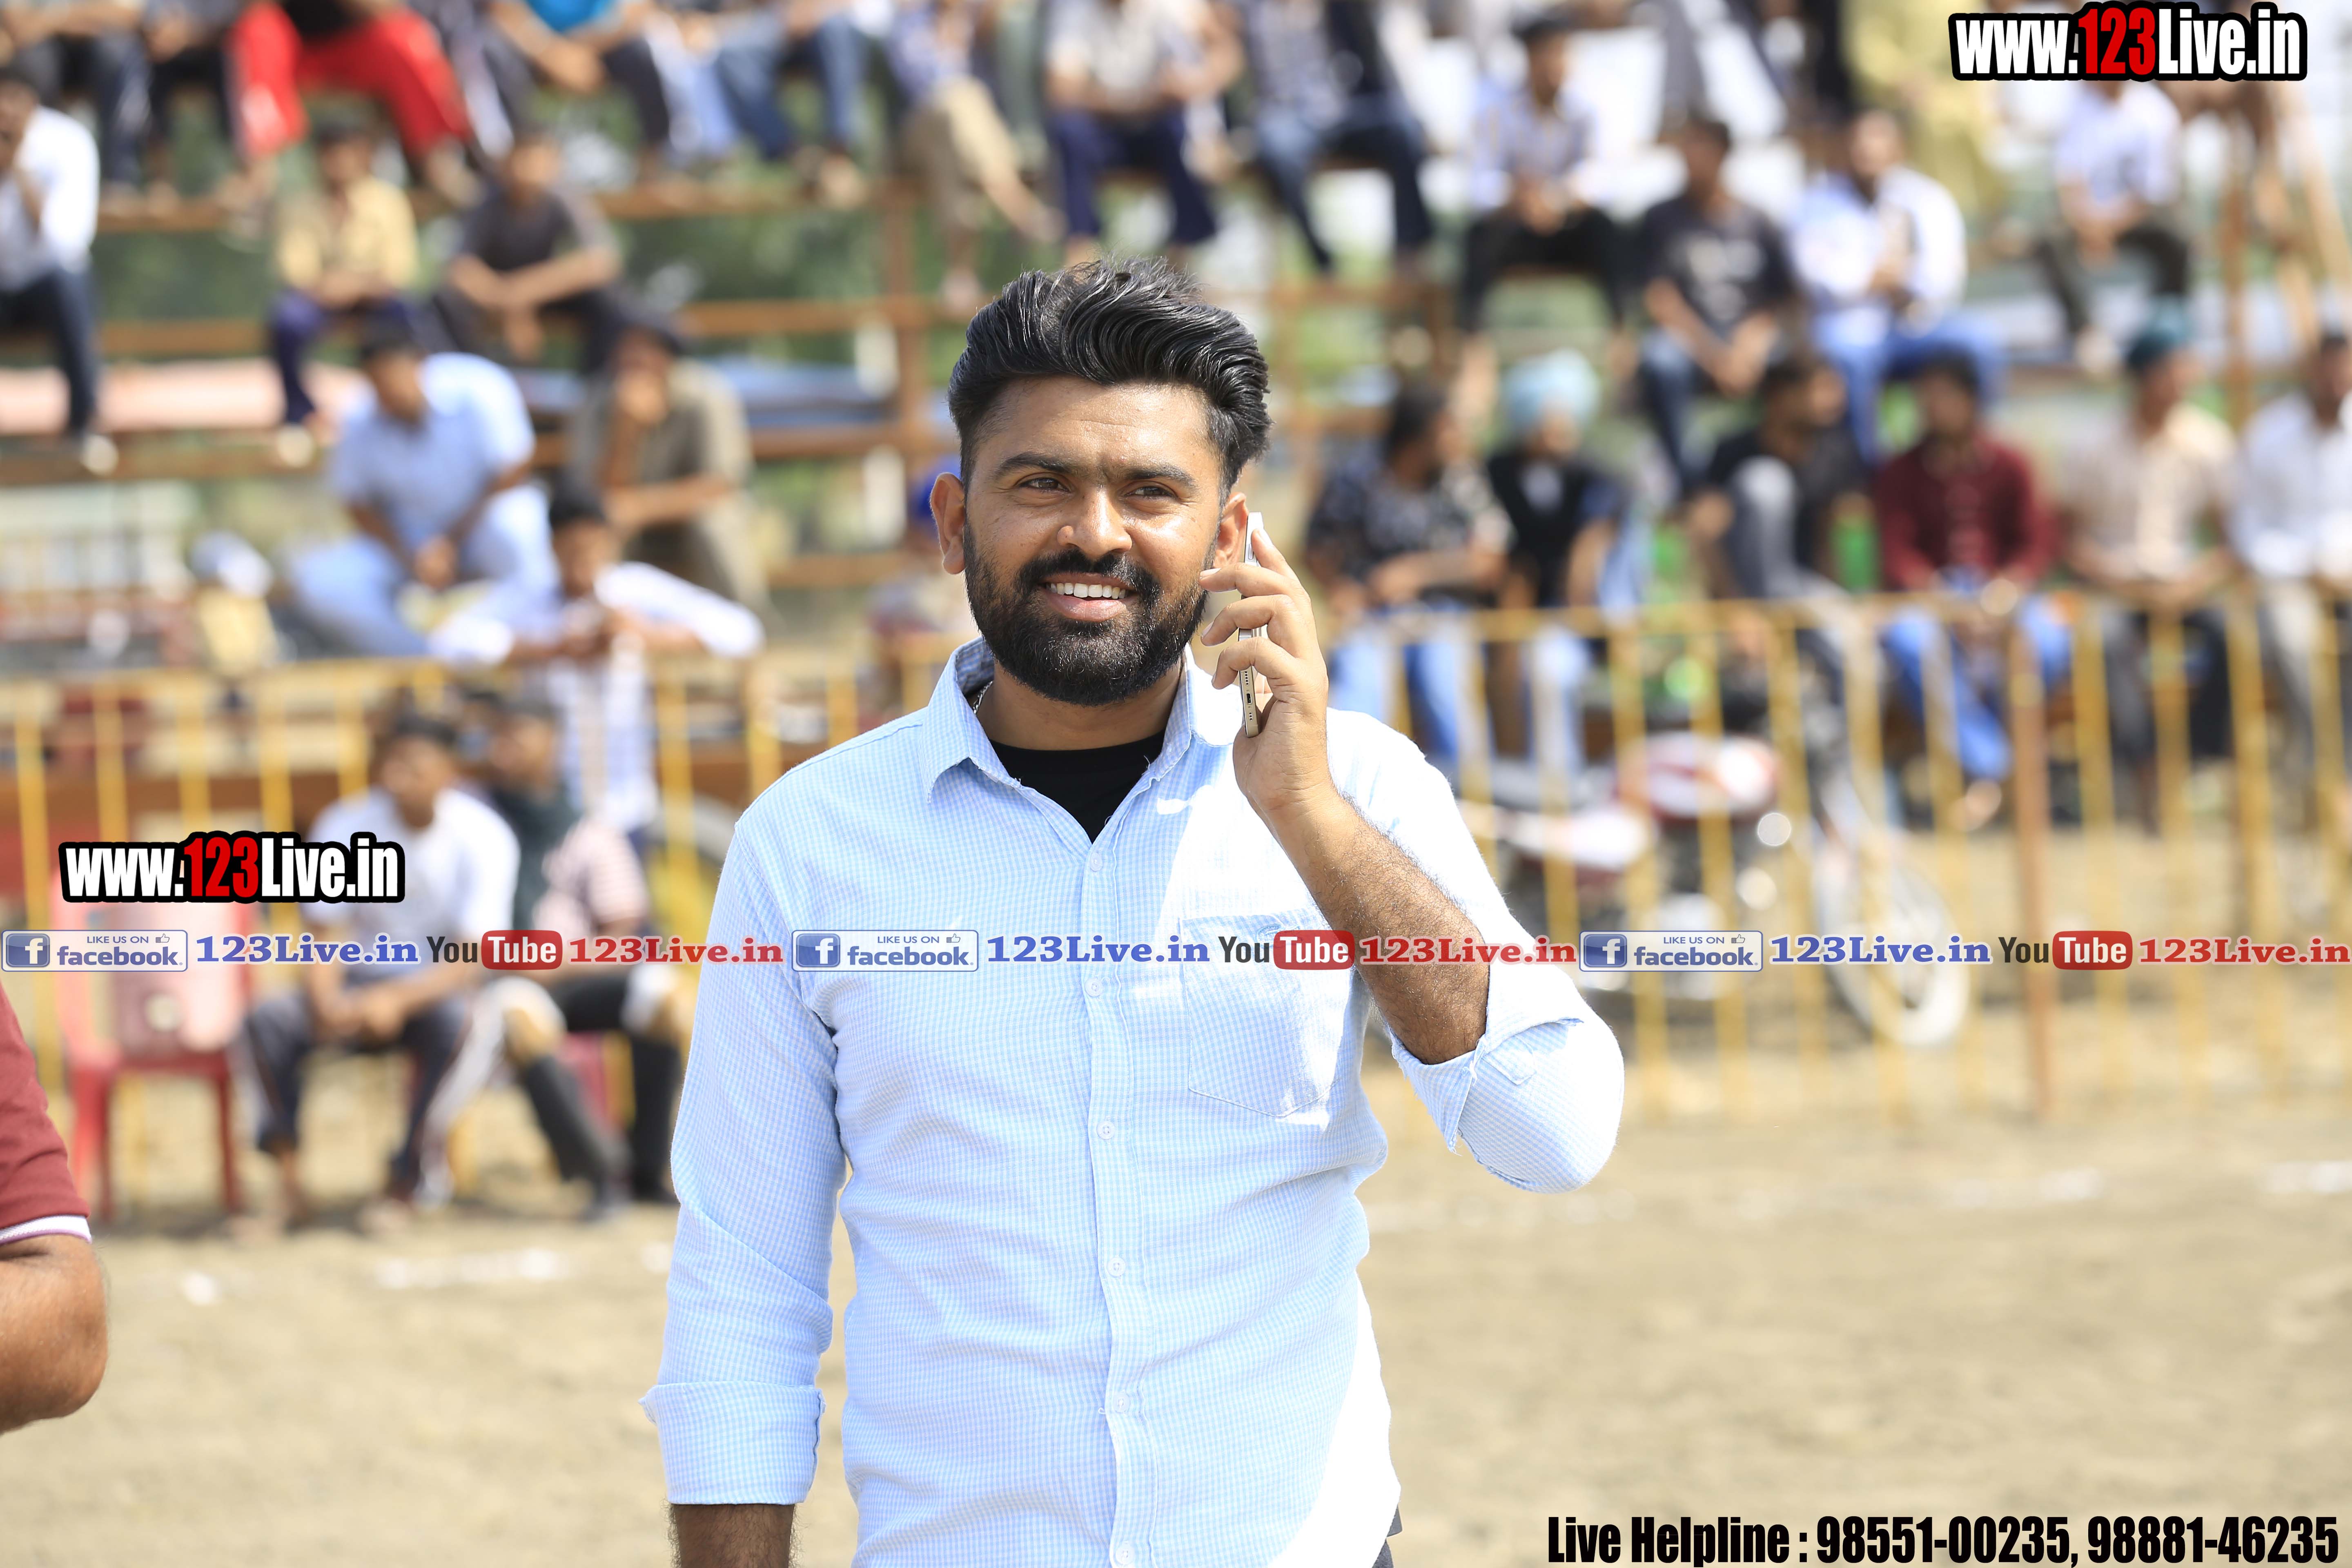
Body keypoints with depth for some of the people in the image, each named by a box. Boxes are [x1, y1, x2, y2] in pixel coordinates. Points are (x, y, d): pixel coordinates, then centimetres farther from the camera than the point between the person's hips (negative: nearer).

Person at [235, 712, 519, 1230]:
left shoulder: (482, 837, -12)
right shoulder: (344, 825, -4)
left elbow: (474, 958, -18)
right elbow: (324, 936, -3)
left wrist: (397, 999, -34)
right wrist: (326, 1001, -26)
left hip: (438, 988, -2)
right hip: (360, 982, 2)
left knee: (455, 1020, -38)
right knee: (267, 1020, -25)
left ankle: (409, 1180, -23)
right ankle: (289, 1183, -21)